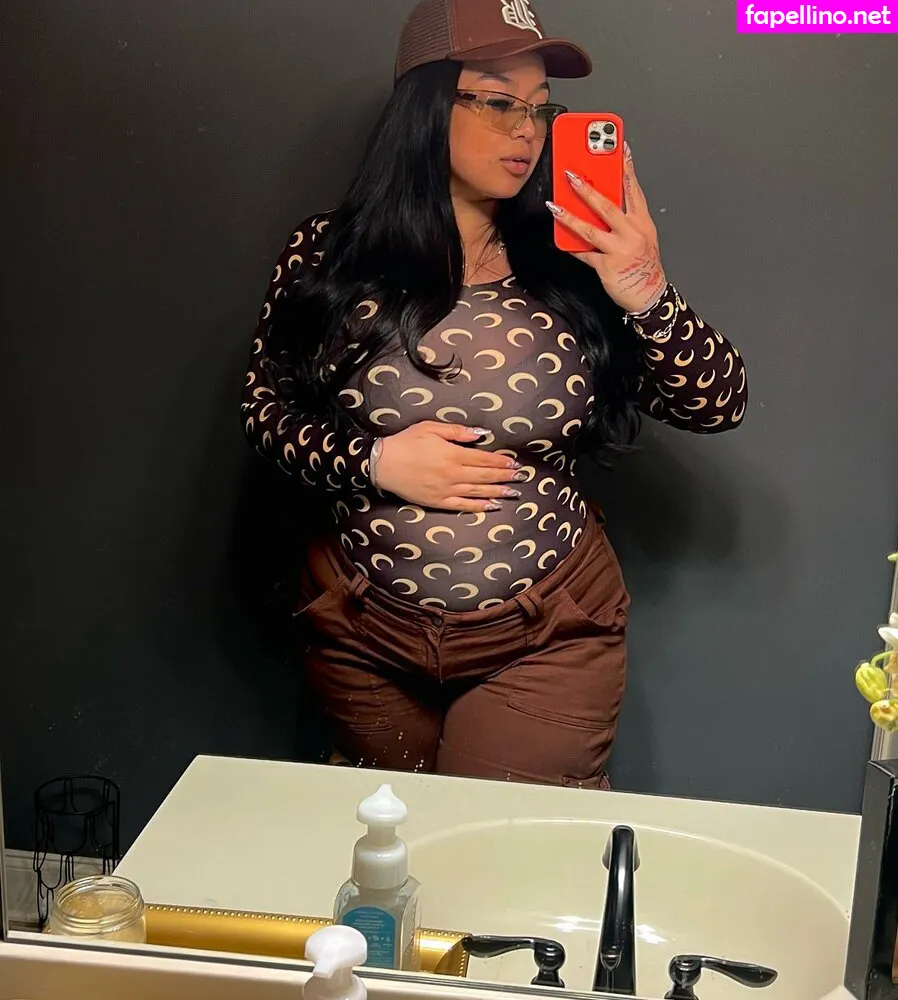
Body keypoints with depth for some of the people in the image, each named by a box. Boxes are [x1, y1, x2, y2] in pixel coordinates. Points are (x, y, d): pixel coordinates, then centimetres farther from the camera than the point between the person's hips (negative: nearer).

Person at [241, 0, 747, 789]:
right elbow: (266, 407, 1)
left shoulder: (570, 260, -8)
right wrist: (371, 461, -16)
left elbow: (721, 406, -8)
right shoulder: (329, 256, -8)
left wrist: (647, 294, -24)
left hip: (549, 637, -1)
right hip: (366, 634, 2)